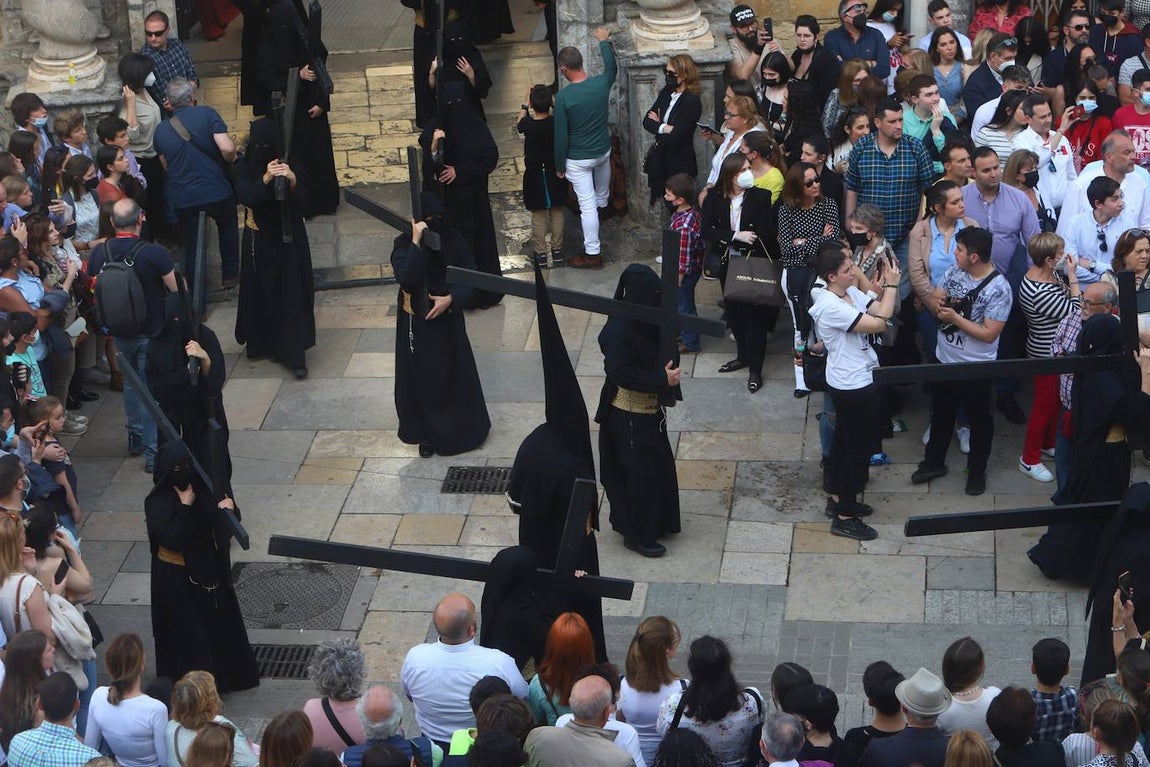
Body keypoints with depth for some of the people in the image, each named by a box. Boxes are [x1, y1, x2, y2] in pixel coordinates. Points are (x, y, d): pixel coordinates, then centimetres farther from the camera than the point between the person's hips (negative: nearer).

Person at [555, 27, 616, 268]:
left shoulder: (563, 97, -24)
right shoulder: (601, 84, -12)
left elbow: (561, 136, -18)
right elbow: (612, 68, 15)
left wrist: (559, 165, -5)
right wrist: (604, 42, 31)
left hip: (578, 158, -5)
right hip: (603, 151, 5)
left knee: (587, 205, 1)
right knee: (601, 194, 32)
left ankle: (593, 253, 7)